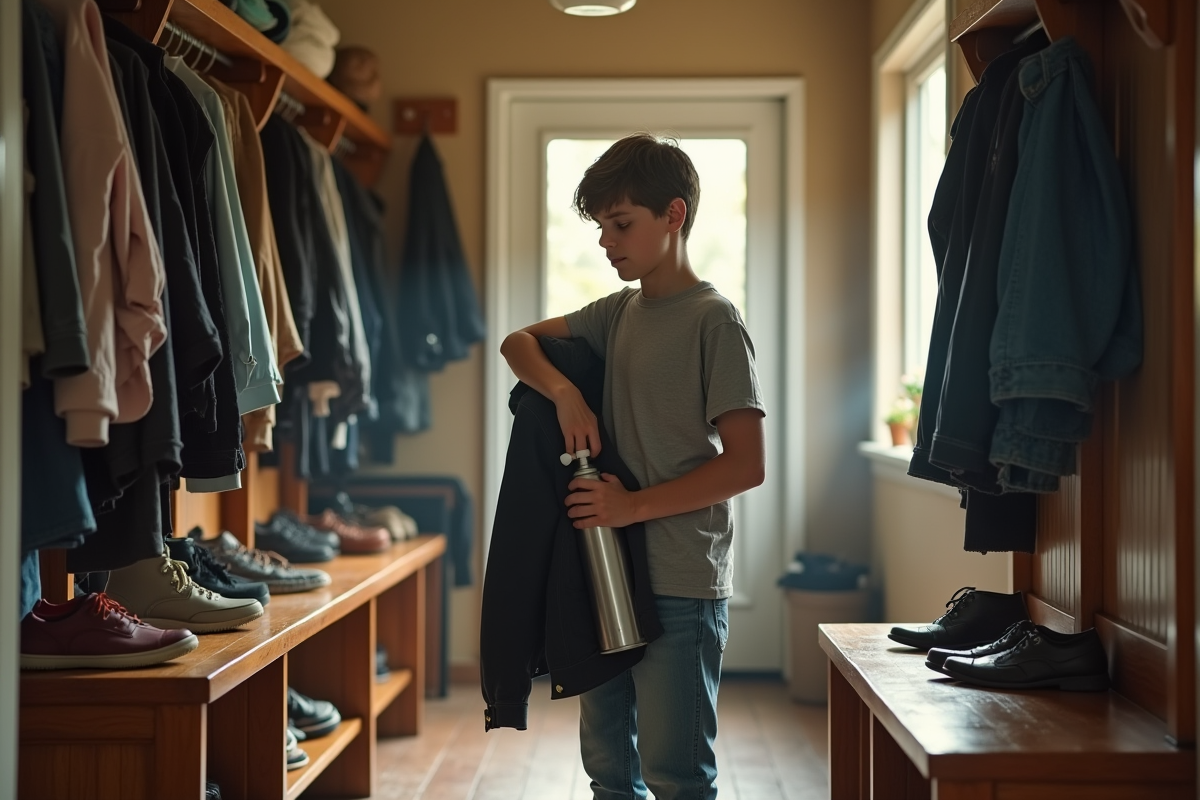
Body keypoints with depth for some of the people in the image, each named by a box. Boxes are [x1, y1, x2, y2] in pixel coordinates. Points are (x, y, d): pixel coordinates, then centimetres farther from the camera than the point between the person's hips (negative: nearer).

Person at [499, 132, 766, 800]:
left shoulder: (714, 320, -11)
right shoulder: (619, 312, 11)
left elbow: (746, 463, -15)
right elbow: (519, 340, 15)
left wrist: (636, 506, -17)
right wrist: (562, 390, -5)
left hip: (681, 586, -8)